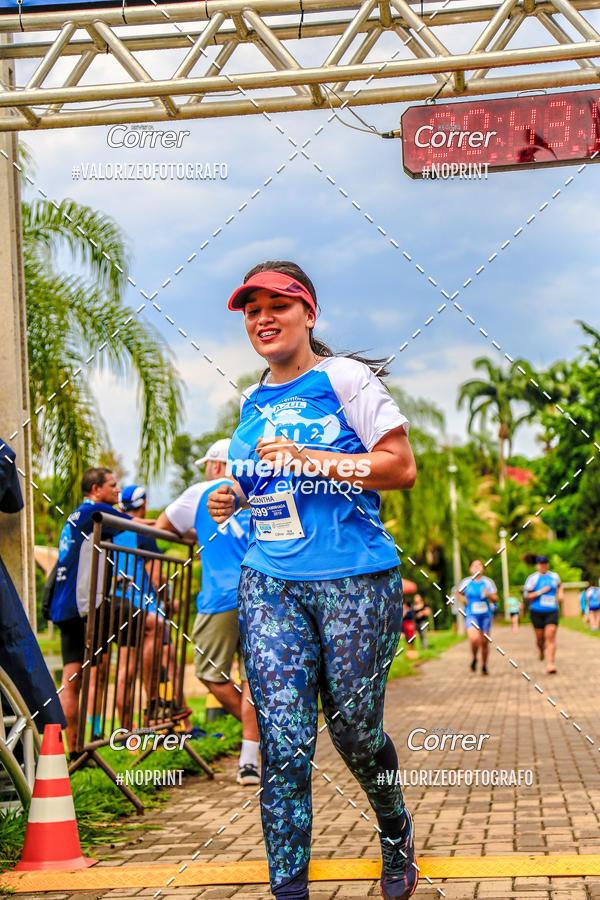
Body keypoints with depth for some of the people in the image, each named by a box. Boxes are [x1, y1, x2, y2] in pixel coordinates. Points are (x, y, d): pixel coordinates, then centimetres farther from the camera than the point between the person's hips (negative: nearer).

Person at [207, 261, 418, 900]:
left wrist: (306, 457, -16)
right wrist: (233, 499, 6)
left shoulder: (345, 378, -3)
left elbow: (401, 467, -8)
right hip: (268, 583, 4)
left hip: (354, 579, -4)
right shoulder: (253, 401, 16)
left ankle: (397, 831, 34)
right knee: (283, 744, -4)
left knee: (355, 728, 4)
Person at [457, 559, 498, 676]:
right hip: (471, 615, -1)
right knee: (474, 639, -22)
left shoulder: (488, 582, 1)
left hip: (485, 615, 1)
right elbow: (459, 593, 20)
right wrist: (463, 599, -1)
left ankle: (484, 665, 27)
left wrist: (488, 595, -18)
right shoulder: (466, 582, 1)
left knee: (484, 642, 7)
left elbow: (495, 599, 2)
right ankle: (474, 659, 7)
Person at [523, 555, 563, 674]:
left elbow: (559, 585, 33)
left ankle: (550, 664, -16)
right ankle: (541, 650, 43)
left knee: (550, 637, -12)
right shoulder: (533, 578, -3)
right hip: (537, 612, -2)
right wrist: (540, 592, -16)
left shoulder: (554, 576, 9)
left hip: (552, 612, 2)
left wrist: (560, 594, 14)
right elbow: (527, 597, -5)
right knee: (540, 637, 6)